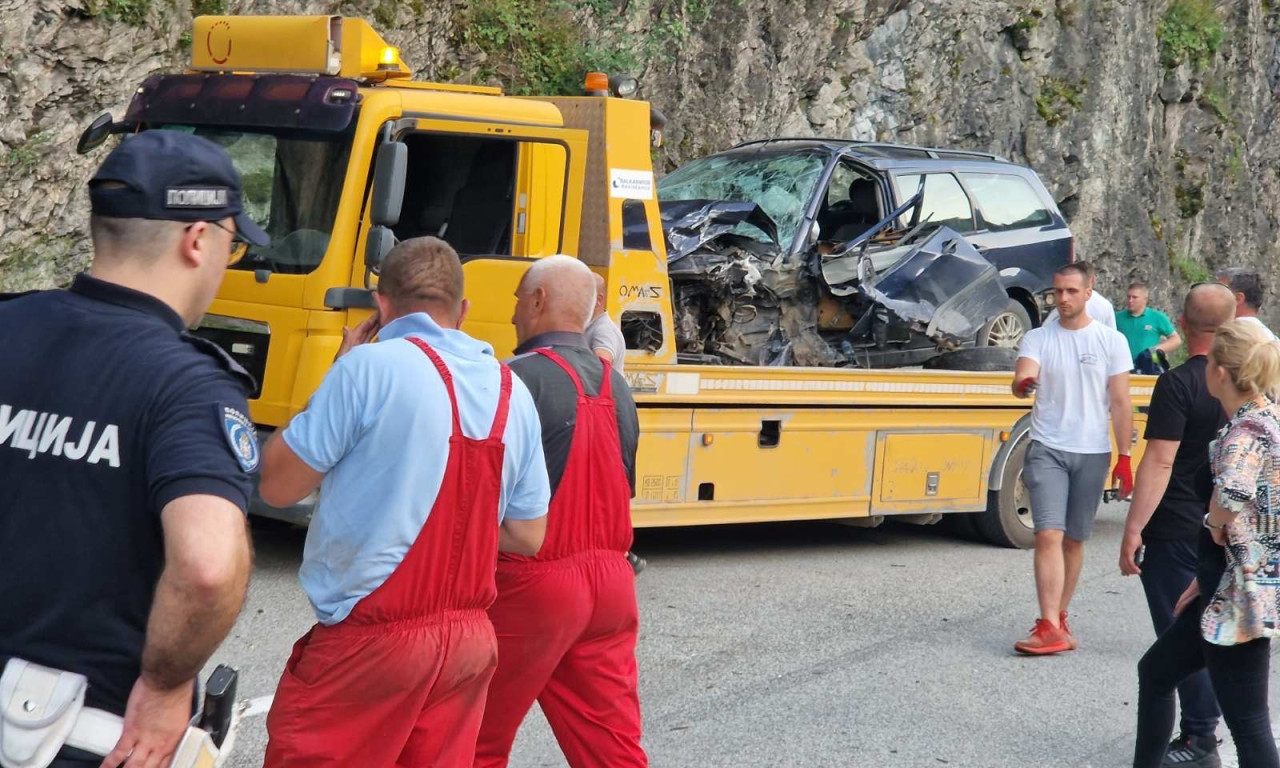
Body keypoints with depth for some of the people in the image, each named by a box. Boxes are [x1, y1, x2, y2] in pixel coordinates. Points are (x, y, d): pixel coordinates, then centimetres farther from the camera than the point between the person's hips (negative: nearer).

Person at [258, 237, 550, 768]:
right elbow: (528, 537, 10)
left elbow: (278, 484, -5)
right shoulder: (512, 392, 6)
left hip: (370, 640, -6)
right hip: (470, 640, 6)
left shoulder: (372, 367, -12)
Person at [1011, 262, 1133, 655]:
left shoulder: (1111, 341, 2)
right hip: (1047, 449, -1)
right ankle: (1050, 628, -16)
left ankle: (1058, 618, 22)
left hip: (1092, 453, 1)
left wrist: (1124, 458, -1)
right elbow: (1023, 377, -15)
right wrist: (1023, 384, -40)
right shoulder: (1037, 338, 3)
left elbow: (1121, 404, 3)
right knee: (1049, 535, -13)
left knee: (1074, 540, 9)